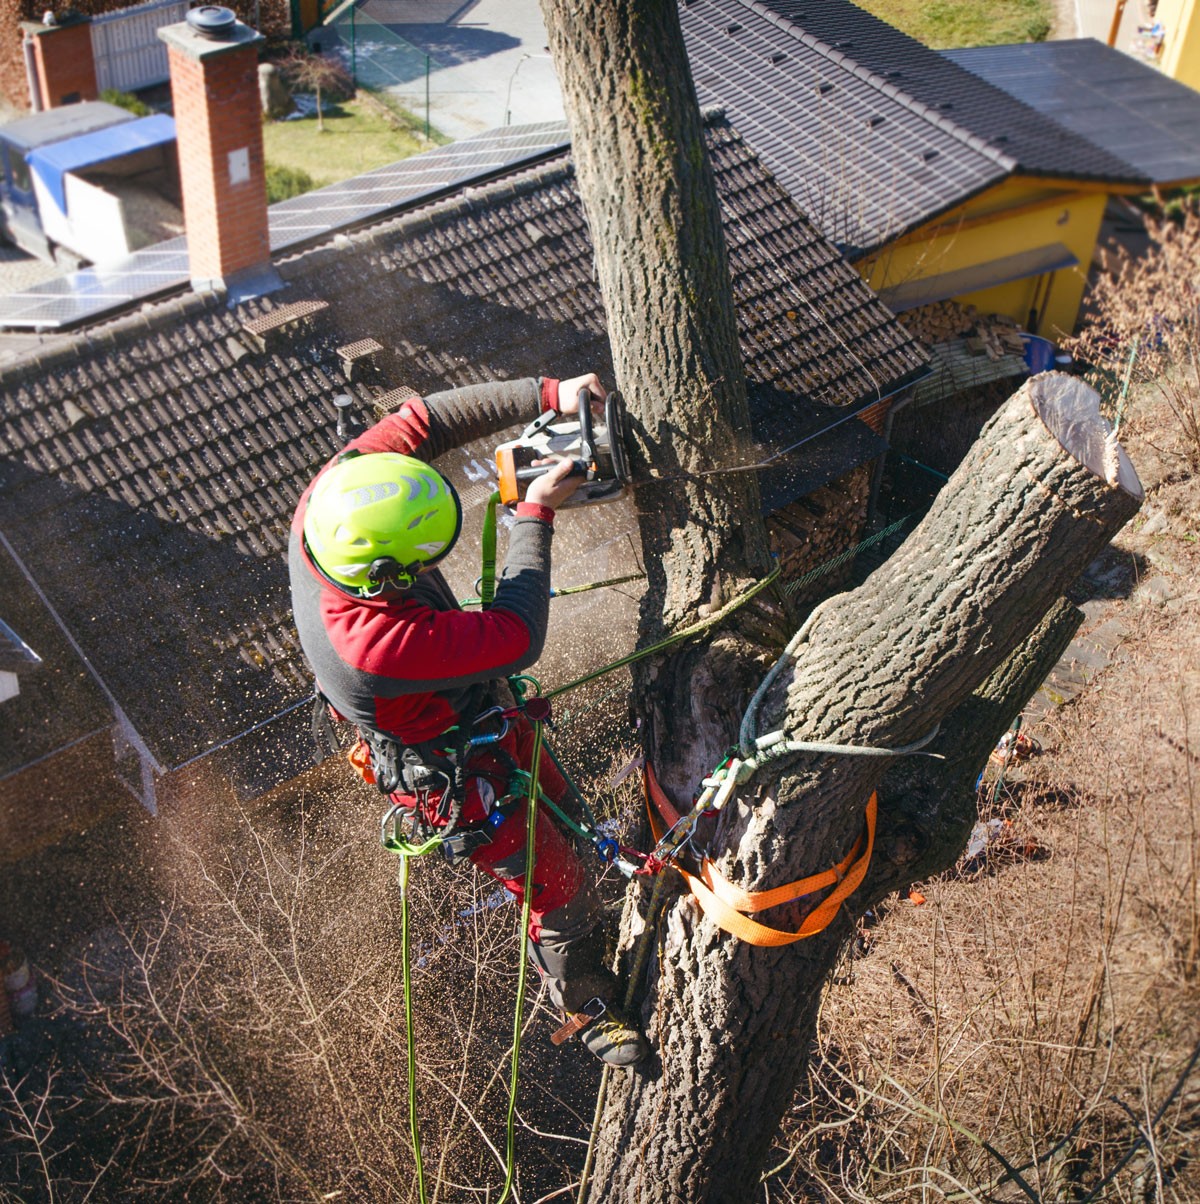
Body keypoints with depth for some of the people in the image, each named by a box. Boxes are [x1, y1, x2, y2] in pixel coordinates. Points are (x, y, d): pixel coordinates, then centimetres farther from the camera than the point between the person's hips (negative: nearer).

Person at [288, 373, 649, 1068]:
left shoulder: (333, 500, -28)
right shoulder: (374, 642, -47)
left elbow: (421, 422, -17)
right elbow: (518, 638, -37)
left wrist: (547, 394, -24)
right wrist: (536, 517, -27)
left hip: (477, 708, 7)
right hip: (454, 773, -7)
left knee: (557, 801, 32)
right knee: (562, 891, 14)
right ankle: (591, 1008, 42)